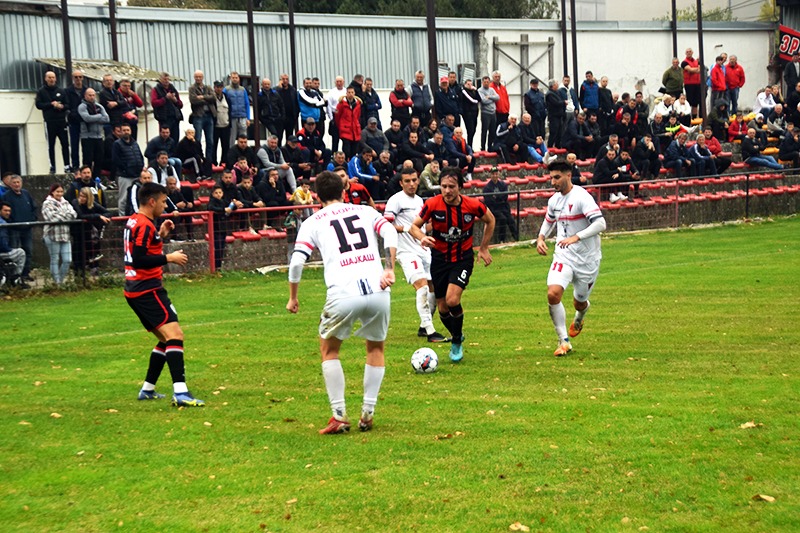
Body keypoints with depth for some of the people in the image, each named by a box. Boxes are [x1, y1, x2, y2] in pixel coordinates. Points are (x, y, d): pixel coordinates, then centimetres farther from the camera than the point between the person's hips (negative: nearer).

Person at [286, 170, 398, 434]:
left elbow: (297, 261, 3)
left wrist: (293, 298, 15)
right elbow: (390, 233, 1)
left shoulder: (312, 222, 14)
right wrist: (389, 270, -2)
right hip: (377, 290, 2)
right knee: (375, 348, 24)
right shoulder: (366, 211, 19)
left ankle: (339, 416, 11)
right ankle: (368, 414, 19)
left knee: (329, 350, 20)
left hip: (343, 294, -2)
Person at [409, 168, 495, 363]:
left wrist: (484, 248, 6)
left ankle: (457, 342, 2)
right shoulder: (433, 204, -16)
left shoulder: (473, 205, -15)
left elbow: (490, 220, 6)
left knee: (452, 299, -22)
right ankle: (457, 335, 37)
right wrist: (422, 237, -28)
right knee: (442, 307, 6)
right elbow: (414, 226, -6)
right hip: (439, 257, 2)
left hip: (463, 257, -2)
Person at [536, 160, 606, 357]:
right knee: (553, 294, -20)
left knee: (579, 303, 10)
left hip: (587, 258, -4)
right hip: (563, 256, 4)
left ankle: (579, 318, 50)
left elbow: (600, 223, -27)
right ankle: (563, 341, -9)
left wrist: (576, 237, -37)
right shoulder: (554, 200, 5)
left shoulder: (581, 197, -18)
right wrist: (541, 238, 8)